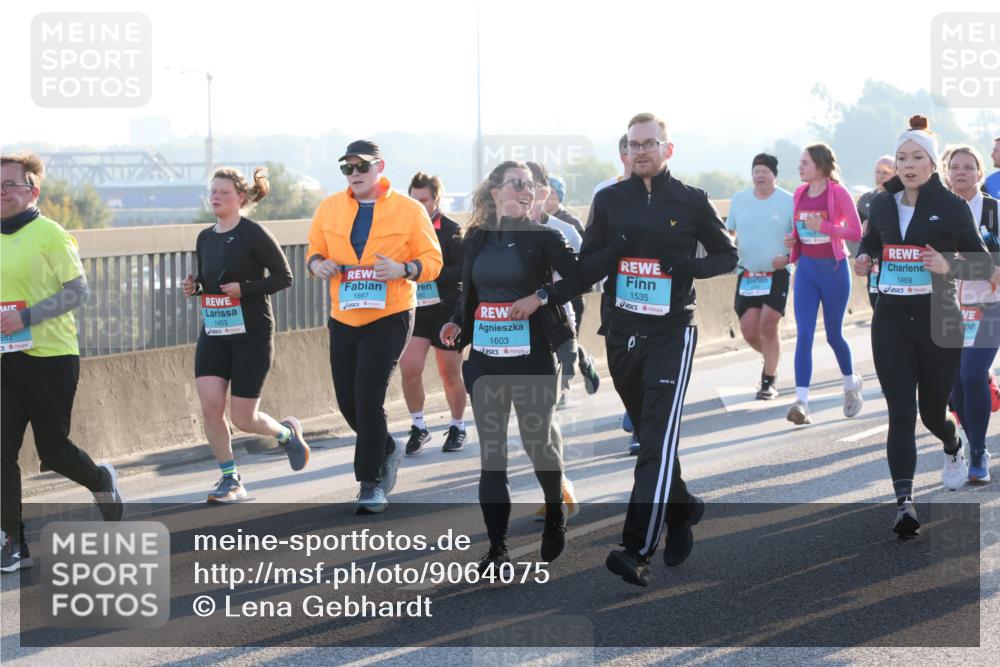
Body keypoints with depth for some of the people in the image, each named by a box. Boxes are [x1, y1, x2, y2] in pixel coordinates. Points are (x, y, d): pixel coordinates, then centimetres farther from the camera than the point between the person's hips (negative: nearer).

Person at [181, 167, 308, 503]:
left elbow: (284, 276, -8)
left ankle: (287, 432, 30)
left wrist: (245, 288, -20)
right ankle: (230, 479, 7)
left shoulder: (253, 234, -10)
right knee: (210, 407, -9)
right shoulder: (205, 238, 8)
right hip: (213, 334, 5)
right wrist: (193, 286, -1)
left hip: (252, 335, -5)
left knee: (242, 418, -3)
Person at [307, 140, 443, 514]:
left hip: (389, 317, -4)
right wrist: (317, 263, -9)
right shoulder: (329, 208, 7)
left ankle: (372, 483, -2)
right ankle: (387, 450, 37)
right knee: (348, 402, 8)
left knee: (369, 398, -13)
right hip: (344, 318, 5)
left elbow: (432, 260, -1)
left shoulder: (409, 210, -3)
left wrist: (403, 269, -21)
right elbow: (314, 250, 15)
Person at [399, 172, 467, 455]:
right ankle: (418, 427, 4)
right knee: (409, 368, -12)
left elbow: (465, 271, -15)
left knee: (450, 374, 8)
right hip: (415, 311, 3)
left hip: (446, 311, -3)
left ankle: (457, 427, 28)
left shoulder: (451, 230, -8)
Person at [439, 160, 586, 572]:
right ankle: (497, 547, 2)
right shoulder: (477, 238, 8)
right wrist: (457, 324, 2)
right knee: (490, 452, 0)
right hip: (485, 357, 3)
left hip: (531, 356, -3)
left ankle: (555, 519, 33)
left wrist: (540, 297, -17)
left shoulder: (543, 237, -4)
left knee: (537, 443, 6)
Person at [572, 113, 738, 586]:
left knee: (659, 441, -14)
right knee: (647, 435, 16)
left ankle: (637, 550, -21)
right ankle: (682, 511, 38)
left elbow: (727, 256, 8)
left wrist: (688, 265, -12)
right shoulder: (609, 200, 6)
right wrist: (616, 249, -14)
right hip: (620, 332, 4)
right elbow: (585, 268, 7)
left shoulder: (690, 201, 0)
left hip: (671, 333, -4)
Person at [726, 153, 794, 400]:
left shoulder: (788, 201, -5)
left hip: (777, 275, -4)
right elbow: (728, 232, 17)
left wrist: (788, 257, -17)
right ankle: (771, 360, 30)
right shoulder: (739, 199, 6)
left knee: (768, 326, -12)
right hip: (747, 275, 4)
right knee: (748, 331, -1)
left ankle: (769, 381, 2)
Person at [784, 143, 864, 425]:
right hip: (806, 269, 4)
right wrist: (793, 239, -1)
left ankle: (851, 384, 37)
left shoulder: (838, 193, -11)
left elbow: (856, 232, -12)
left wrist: (823, 227, -23)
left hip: (834, 269, -4)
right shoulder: (799, 193, 6)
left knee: (834, 335, 9)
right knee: (804, 334, -9)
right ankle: (801, 401, -16)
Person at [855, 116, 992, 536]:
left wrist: (948, 267, -23)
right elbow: (871, 240, 25)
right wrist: (863, 258, 2)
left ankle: (953, 447, 49)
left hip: (938, 322, -2)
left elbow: (985, 265, -4)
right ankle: (904, 503, -15)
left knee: (932, 410, 12)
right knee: (901, 413, -10)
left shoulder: (952, 207, -6)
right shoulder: (883, 204, 4)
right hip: (891, 322, 2)